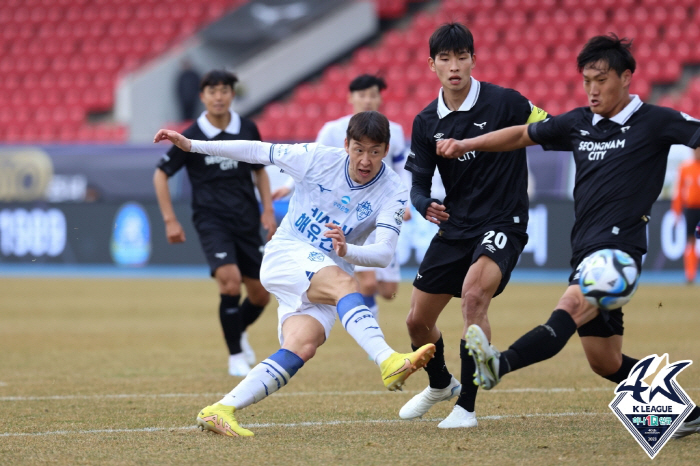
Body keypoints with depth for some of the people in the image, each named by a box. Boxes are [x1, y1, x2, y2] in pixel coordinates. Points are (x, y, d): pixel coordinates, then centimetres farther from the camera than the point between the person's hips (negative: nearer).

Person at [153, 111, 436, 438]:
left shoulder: (392, 192, -8)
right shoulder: (318, 159, -8)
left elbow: (384, 253, -19)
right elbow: (257, 152, 0)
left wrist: (346, 250, -40)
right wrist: (190, 145, 0)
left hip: (330, 271, 3)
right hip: (287, 253, -3)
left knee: (302, 347, -22)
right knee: (342, 283, -34)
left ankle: (219, 411, -24)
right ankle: (389, 364, -54)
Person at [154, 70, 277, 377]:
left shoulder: (248, 130, 2)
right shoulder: (191, 137, -7)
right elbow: (161, 174, 1)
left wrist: (268, 209, 6)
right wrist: (170, 220, -3)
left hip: (247, 222, 4)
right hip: (211, 221, -4)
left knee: (261, 295, 5)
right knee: (230, 281, -24)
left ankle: (238, 331, 39)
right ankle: (236, 355, -8)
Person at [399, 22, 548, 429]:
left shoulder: (505, 102, -11)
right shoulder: (427, 123, 3)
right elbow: (418, 182, 6)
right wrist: (425, 205, -15)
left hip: (502, 223, -6)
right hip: (455, 226, 6)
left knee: (474, 292, -32)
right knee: (418, 320, 9)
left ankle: (467, 406, -22)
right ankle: (440, 384, 44)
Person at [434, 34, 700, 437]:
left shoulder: (655, 122, -2)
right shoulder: (578, 123, 15)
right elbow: (523, 135, 25)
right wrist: (466, 145, 19)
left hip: (619, 248, -8)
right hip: (586, 249, 8)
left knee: (572, 306, -32)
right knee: (606, 362, 10)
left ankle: (501, 365, -54)